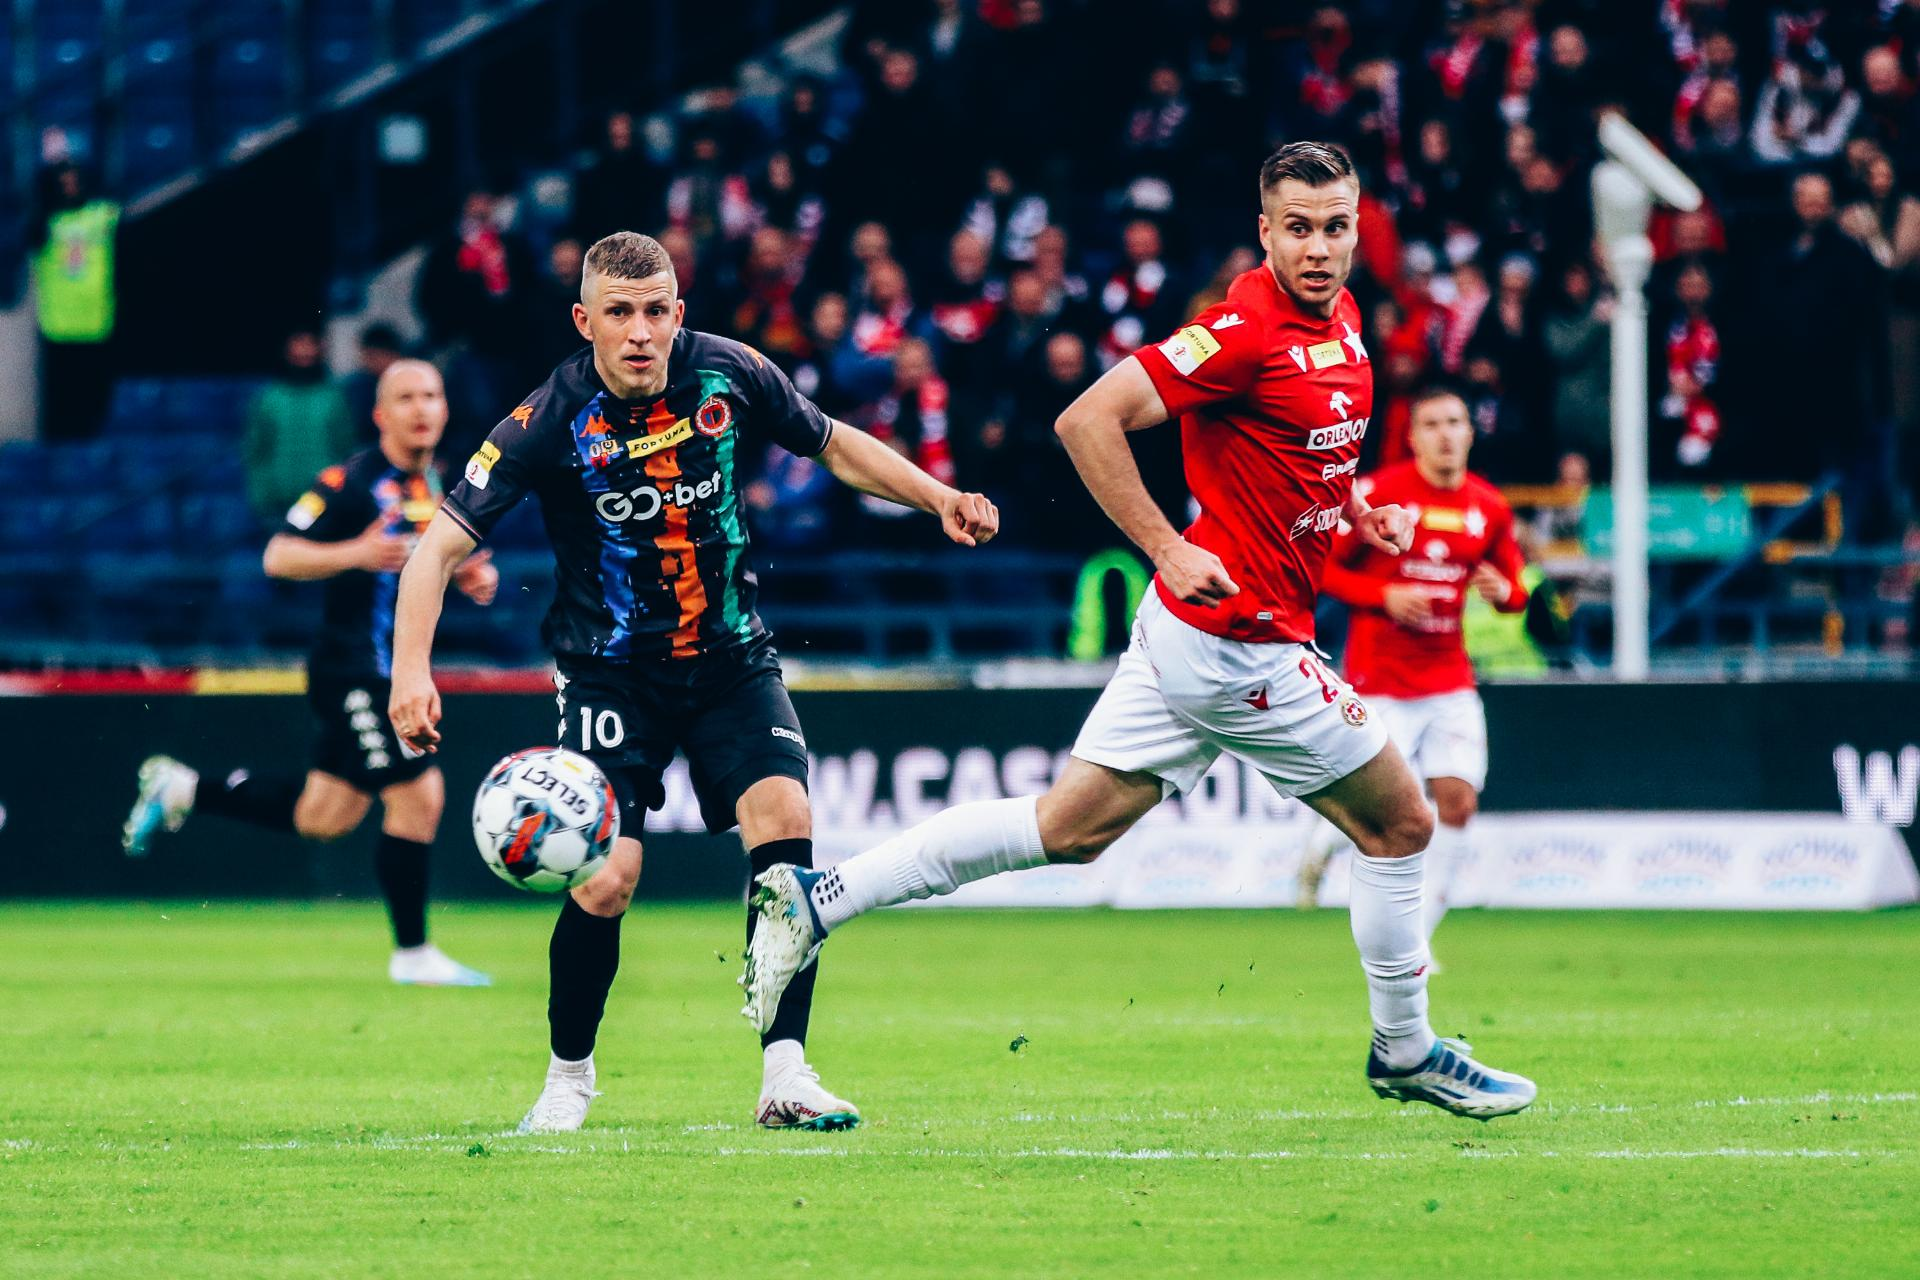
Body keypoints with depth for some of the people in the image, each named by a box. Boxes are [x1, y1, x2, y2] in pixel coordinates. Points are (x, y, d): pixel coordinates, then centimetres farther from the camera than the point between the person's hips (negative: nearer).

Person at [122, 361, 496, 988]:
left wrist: (470, 576, 6)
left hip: (398, 669, 9)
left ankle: (182, 790, 30)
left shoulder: (443, 483, 11)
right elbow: (278, 556, -14)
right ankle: (412, 954, -1)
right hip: (354, 669, -9)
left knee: (322, 819, 13)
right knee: (418, 795, -13)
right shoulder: (353, 482, -14)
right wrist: (356, 554, -29)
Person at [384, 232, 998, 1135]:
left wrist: (938, 498, -1)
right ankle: (567, 1078, 9)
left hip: (731, 658, 3)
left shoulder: (729, 376, -9)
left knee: (784, 823, -19)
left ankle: (785, 1076, -13)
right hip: (611, 675, -3)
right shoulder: (551, 422, -18)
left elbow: (834, 445, 11)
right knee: (606, 879, -16)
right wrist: (412, 670, -30)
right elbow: (440, 547, -17)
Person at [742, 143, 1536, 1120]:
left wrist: (1357, 510, 14)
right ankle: (1405, 1051, 22)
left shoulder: (1340, 316, 10)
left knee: (1069, 828, 9)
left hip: (1191, 631, 9)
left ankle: (814, 898, 8)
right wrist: (1166, 549, -23)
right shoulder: (1247, 330, -19)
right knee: (1399, 823, 4)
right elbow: (1088, 419, -23)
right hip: (1238, 637, -9)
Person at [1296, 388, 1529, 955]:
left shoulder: (1489, 508, 4)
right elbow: (1324, 567, -5)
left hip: (1449, 679, 4)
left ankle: (1414, 938, 6)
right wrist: (1385, 596, -18)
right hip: (1380, 678, -4)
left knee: (1458, 801, -6)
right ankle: (1323, 846, 29)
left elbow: (1513, 586, 15)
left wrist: (1502, 591, -9)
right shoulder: (1379, 493, -9)